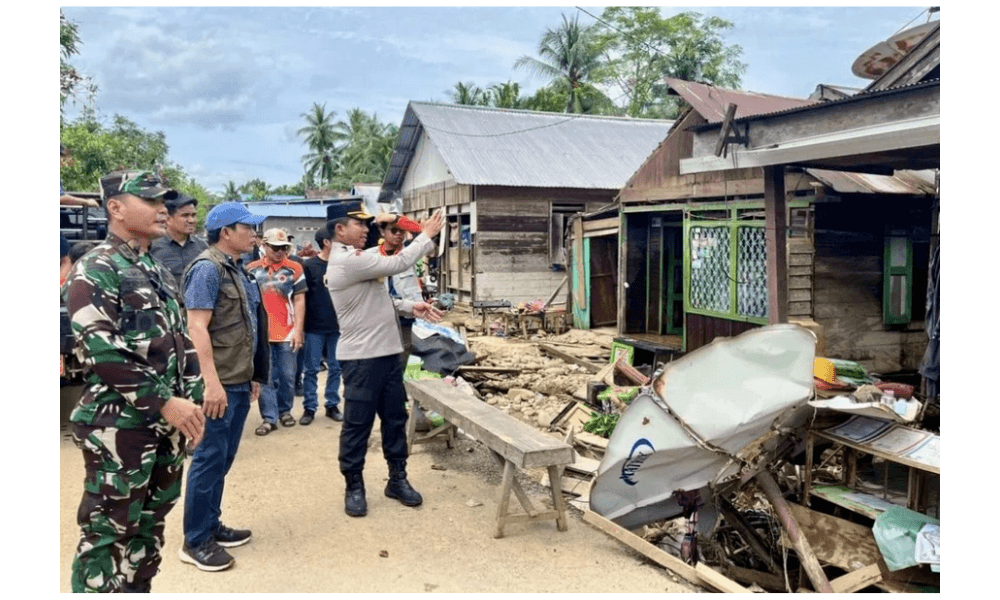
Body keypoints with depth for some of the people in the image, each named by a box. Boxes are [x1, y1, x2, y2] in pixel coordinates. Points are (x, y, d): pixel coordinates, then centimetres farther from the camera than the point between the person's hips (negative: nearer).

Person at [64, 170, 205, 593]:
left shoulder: (158, 273, 15)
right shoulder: (94, 271, -10)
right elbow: (101, 352, -20)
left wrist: (191, 400, 8)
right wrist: (165, 402, -21)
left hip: (167, 424, 8)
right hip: (118, 426, -8)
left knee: (149, 526, 17)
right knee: (108, 533, 2)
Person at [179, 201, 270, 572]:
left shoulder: (236, 269, 14)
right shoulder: (208, 268, -13)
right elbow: (197, 327, -20)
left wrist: (253, 375, 21)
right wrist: (212, 382, -25)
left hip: (239, 381, 9)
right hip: (219, 384, -9)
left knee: (223, 459, 16)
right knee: (209, 459, -1)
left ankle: (211, 526, 28)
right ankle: (195, 541, 10)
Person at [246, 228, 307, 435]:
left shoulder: (294, 269, 2)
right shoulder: (252, 269, 5)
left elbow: (299, 301, 1)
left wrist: (298, 330, -5)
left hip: (287, 332, 0)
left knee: (287, 376, 8)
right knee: (265, 378, 4)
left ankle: (285, 410, 27)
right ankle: (269, 418, 10)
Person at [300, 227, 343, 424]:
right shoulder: (310, 265, -4)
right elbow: (302, 296, -2)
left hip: (337, 326, 3)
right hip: (315, 327, -3)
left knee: (335, 368, 8)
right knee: (311, 369, 3)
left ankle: (332, 404, 19)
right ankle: (309, 407, 11)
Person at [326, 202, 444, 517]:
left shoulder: (354, 258, 16)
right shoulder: (346, 260, -18)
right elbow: (397, 264, -19)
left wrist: (410, 307, 5)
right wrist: (427, 235, -8)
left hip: (387, 352, 10)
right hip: (361, 357, -10)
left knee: (395, 418, 14)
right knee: (358, 424, 3)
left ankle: (397, 479, 26)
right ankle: (354, 487, 17)